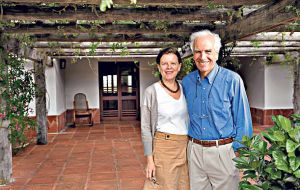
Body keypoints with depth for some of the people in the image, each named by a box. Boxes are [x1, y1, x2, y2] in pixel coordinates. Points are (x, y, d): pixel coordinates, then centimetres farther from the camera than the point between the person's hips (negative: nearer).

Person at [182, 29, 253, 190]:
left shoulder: (232, 80, -10)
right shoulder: (186, 82, 3)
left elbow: (242, 120, -7)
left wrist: (240, 152, -8)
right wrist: (190, 143, 13)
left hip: (223, 151, -4)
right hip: (194, 151, 4)